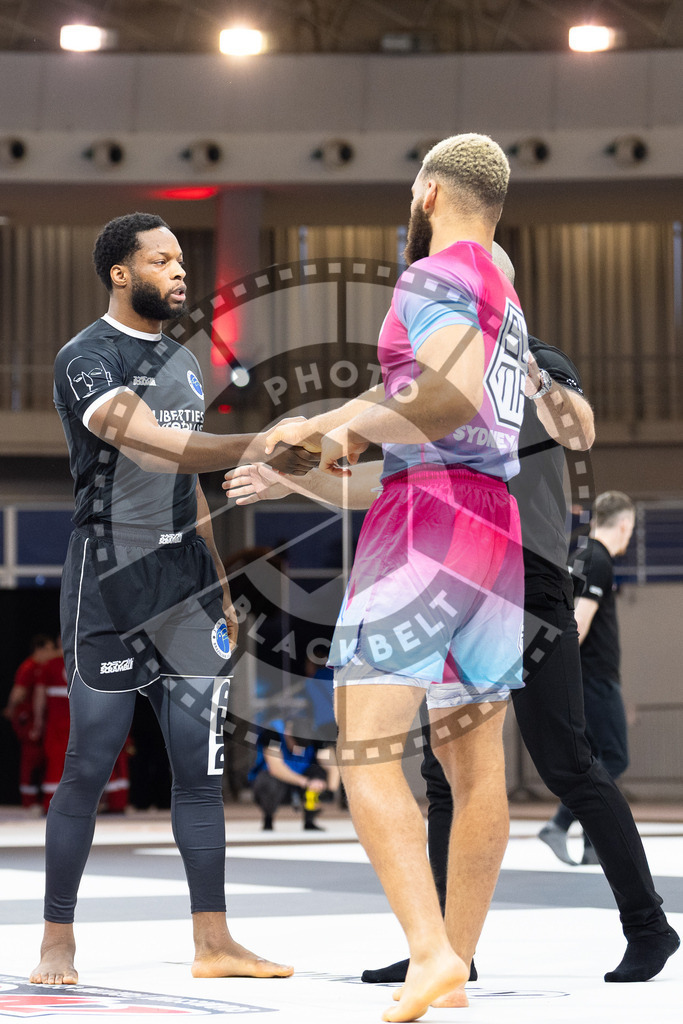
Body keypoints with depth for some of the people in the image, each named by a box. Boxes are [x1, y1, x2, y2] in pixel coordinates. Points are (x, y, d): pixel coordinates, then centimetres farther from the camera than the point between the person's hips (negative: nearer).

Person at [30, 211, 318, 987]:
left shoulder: (183, 362, 16)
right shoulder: (87, 358, -10)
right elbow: (153, 448, -27)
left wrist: (219, 588, 21)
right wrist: (255, 448, -38)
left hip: (185, 579, 7)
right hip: (110, 580, -7)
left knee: (200, 762, 3)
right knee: (90, 765, -2)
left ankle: (213, 943, 5)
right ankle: (57, 942, 9)